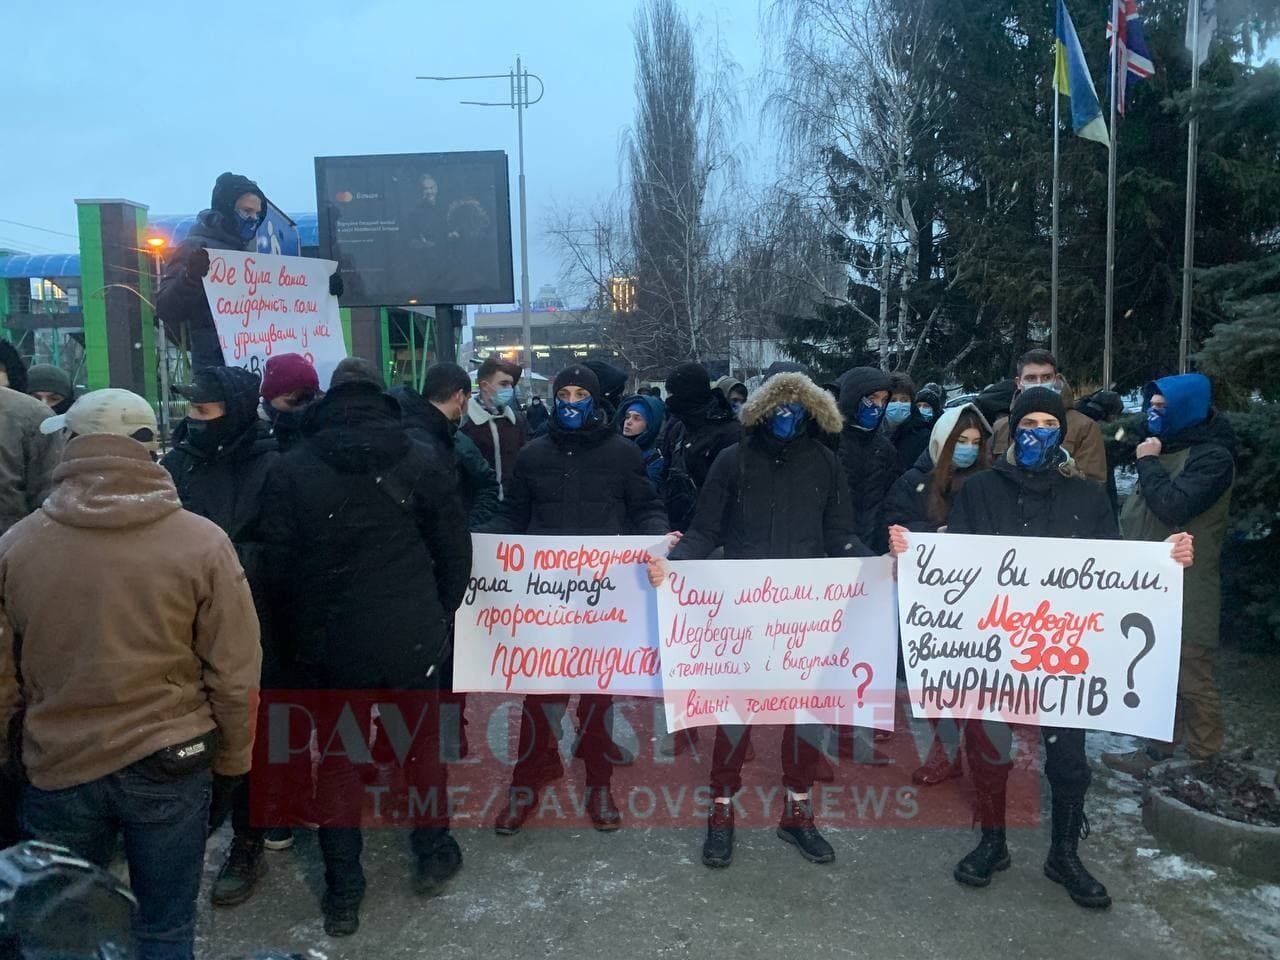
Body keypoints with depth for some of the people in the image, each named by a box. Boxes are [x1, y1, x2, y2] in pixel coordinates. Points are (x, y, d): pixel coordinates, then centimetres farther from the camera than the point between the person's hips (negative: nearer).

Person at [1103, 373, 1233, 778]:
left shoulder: (1212, 457, -12)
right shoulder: (1166, 446, 16)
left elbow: (1173, 506, -26)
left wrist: (1148, 462, -13)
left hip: (1183, 593, -9)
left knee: (1190, 677, -2)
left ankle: (1204, 760, 9)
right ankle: (1160, 750, 25)